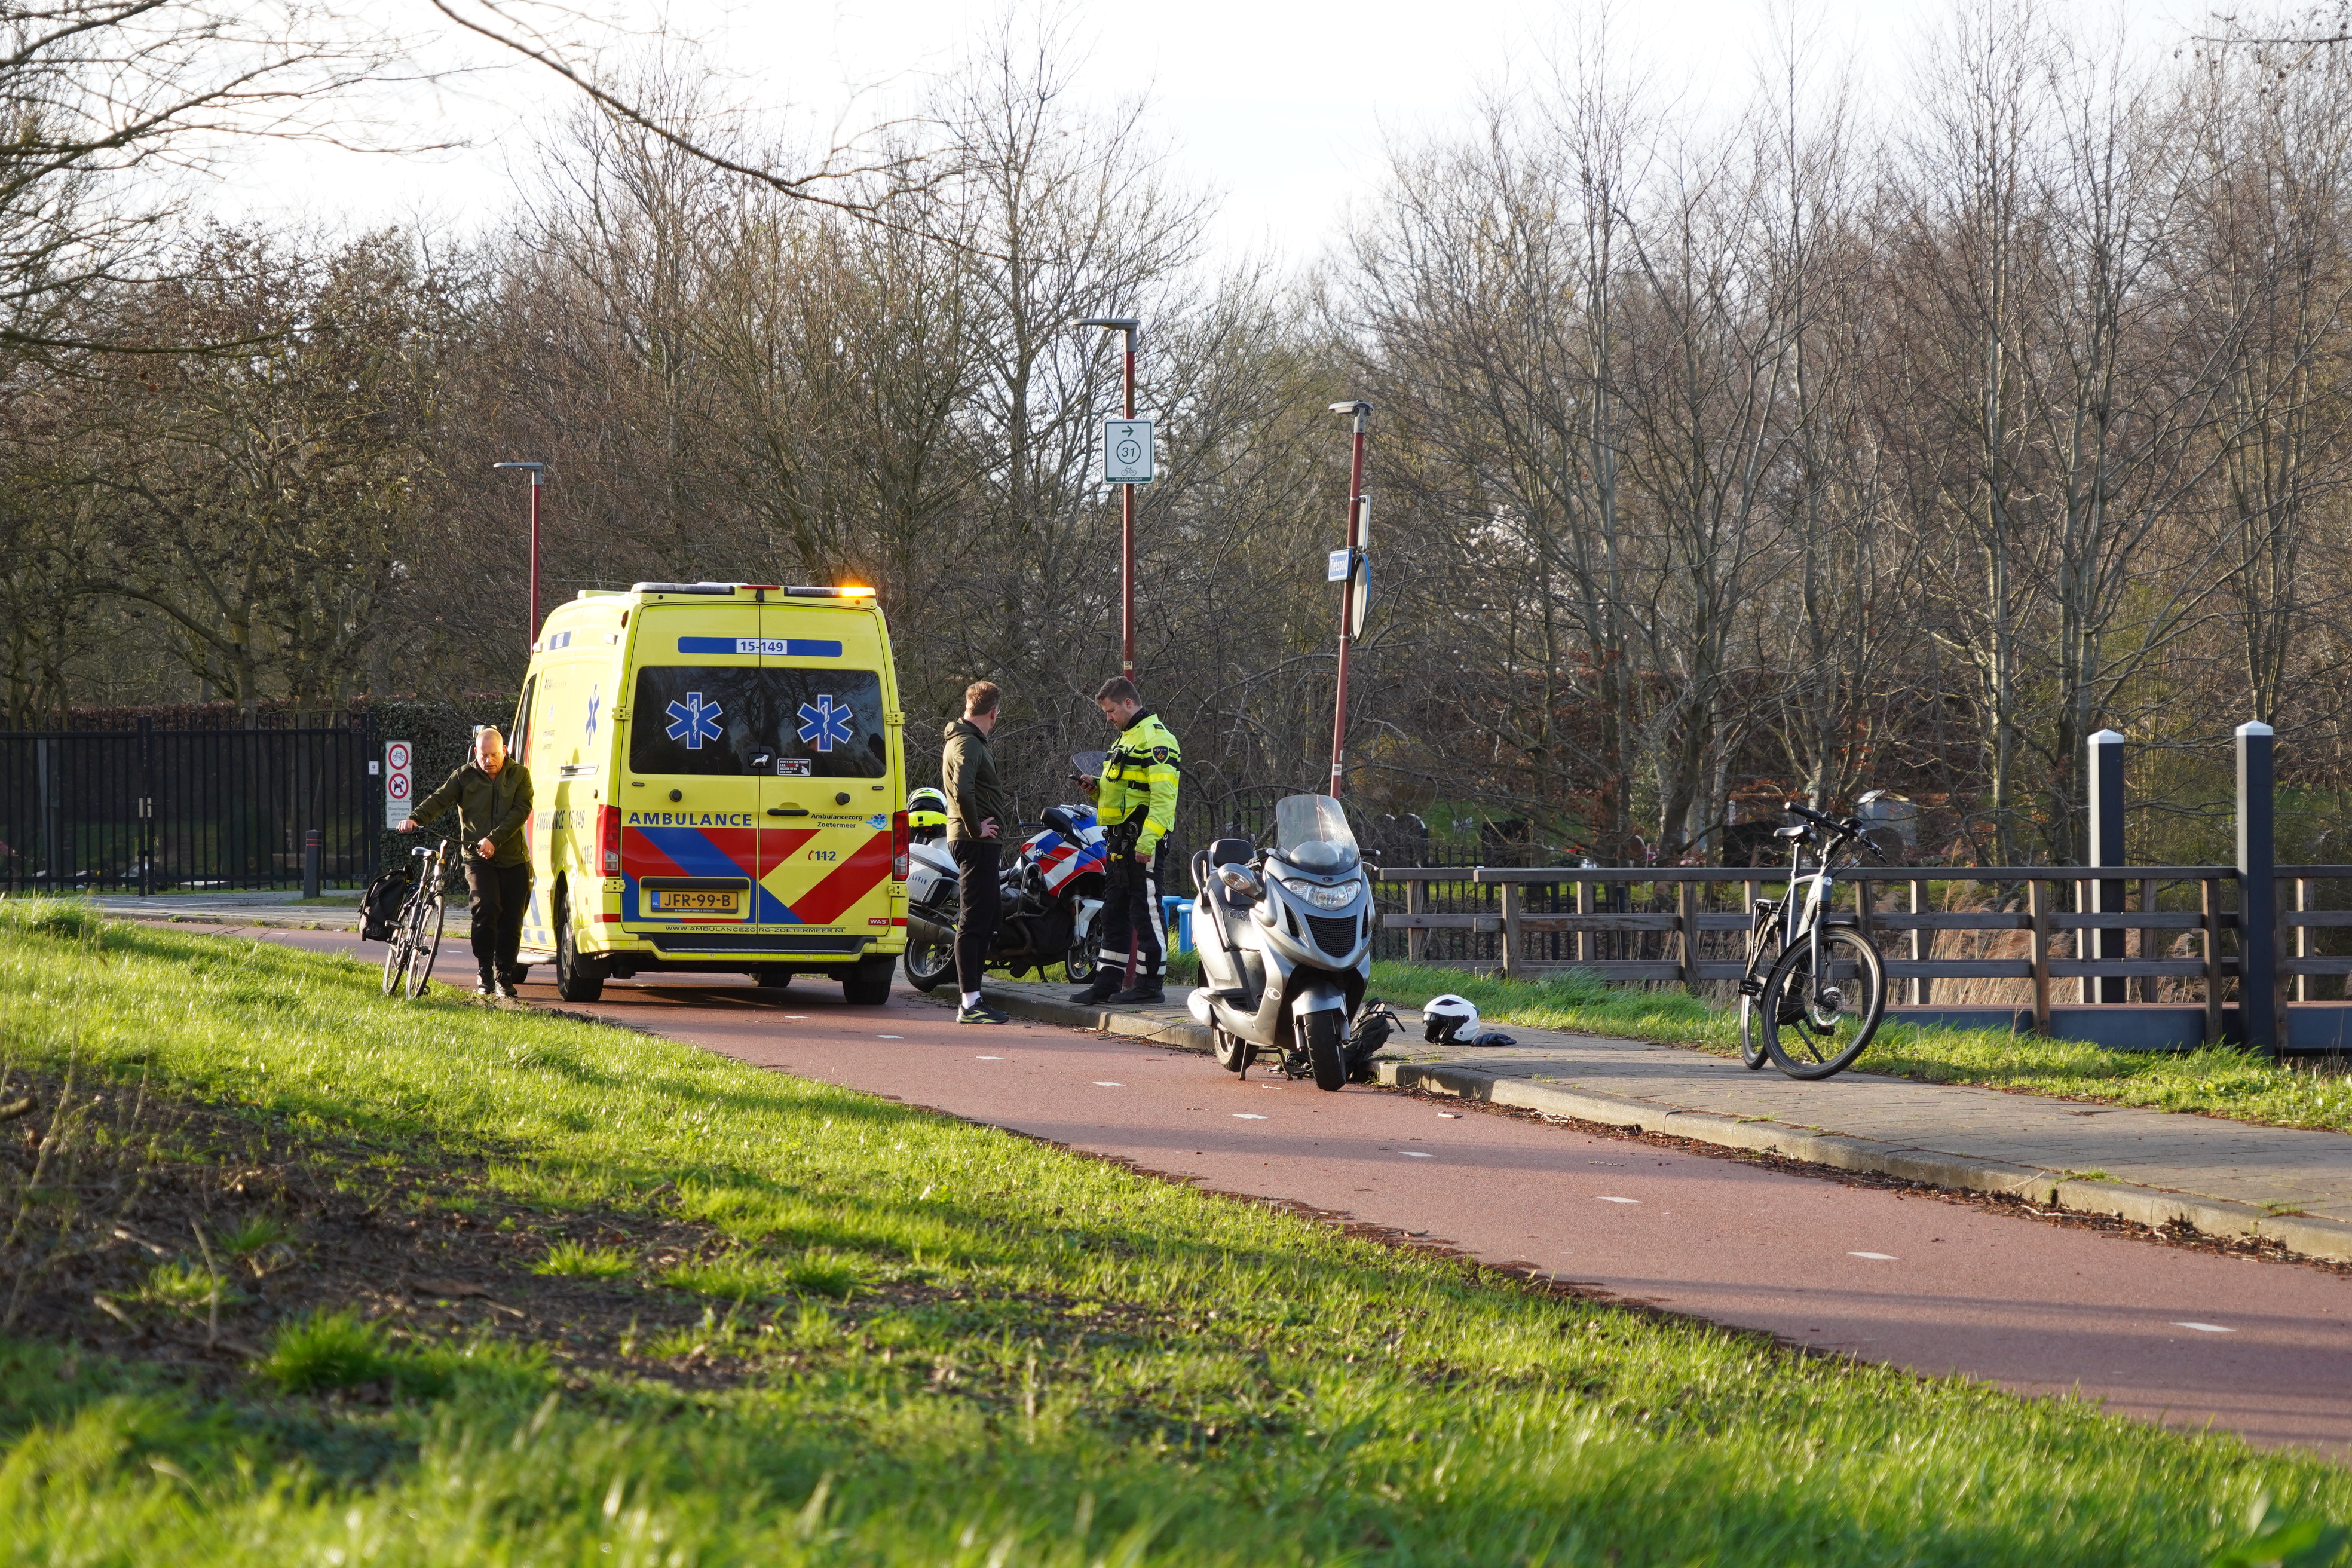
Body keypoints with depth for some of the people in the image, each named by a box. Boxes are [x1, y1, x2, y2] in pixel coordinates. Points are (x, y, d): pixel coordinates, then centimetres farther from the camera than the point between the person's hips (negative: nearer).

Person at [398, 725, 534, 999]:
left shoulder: (519, 775, 4)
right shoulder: (465, 777, 4)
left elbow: (521, 811, -7)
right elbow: (440, 799, -6)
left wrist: (494, 839, -19)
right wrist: (416, 818, -25)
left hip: (513, 859, 2)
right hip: (478, 857, -2)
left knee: (511, 921, 2)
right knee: (486, 908, -20)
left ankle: (504, 978, 13)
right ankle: (485, 975, -12)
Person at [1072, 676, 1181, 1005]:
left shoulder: (1155, 739, -11)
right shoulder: (1128, 738, 22)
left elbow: (1163, 795, -21)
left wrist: (1148, 839, -28)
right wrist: (1096, 790, 10)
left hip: (1142, 842, -11)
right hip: (1119, 842, 11)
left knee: (1146, 911, -7)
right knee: (1114, 913, 12)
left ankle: (1151, 984, -5)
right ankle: (1109, 982, 16)